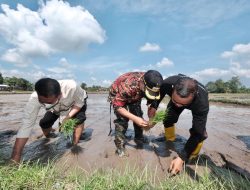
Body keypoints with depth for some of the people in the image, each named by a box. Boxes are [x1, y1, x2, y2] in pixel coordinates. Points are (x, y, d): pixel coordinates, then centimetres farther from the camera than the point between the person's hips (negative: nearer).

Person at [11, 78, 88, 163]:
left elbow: (80, 103, -25)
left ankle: (75, 145, -7)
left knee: (79, 119, -27)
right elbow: (26, 126, -35)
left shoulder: (72, 87, -46)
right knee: (44, 123, -8)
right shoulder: (34, 99, -37)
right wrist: (15, 160, -35)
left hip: (76, 104, -2)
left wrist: (68, 117, -39)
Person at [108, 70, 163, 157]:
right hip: (117, 96, -5)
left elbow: (152, 102, -13)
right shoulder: (128, 86, -45)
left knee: (139, 115, -2)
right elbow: (117, 105, -34)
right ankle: (120, 146, -2)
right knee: (122, 119, -18)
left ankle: (139, 138, 20)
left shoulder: (151, 85, -27)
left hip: (134, 96, 5)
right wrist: (135, 118, -41)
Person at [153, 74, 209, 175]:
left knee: (199, 131, -19)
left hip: (196, 104, -2)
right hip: (178, 98, 3)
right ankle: (170, 141, 27)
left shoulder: (202, 102, -46)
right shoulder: (168, 83, -42)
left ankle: (193, 158, 5)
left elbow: (197, 133, -37)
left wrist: (181, 158, -38)